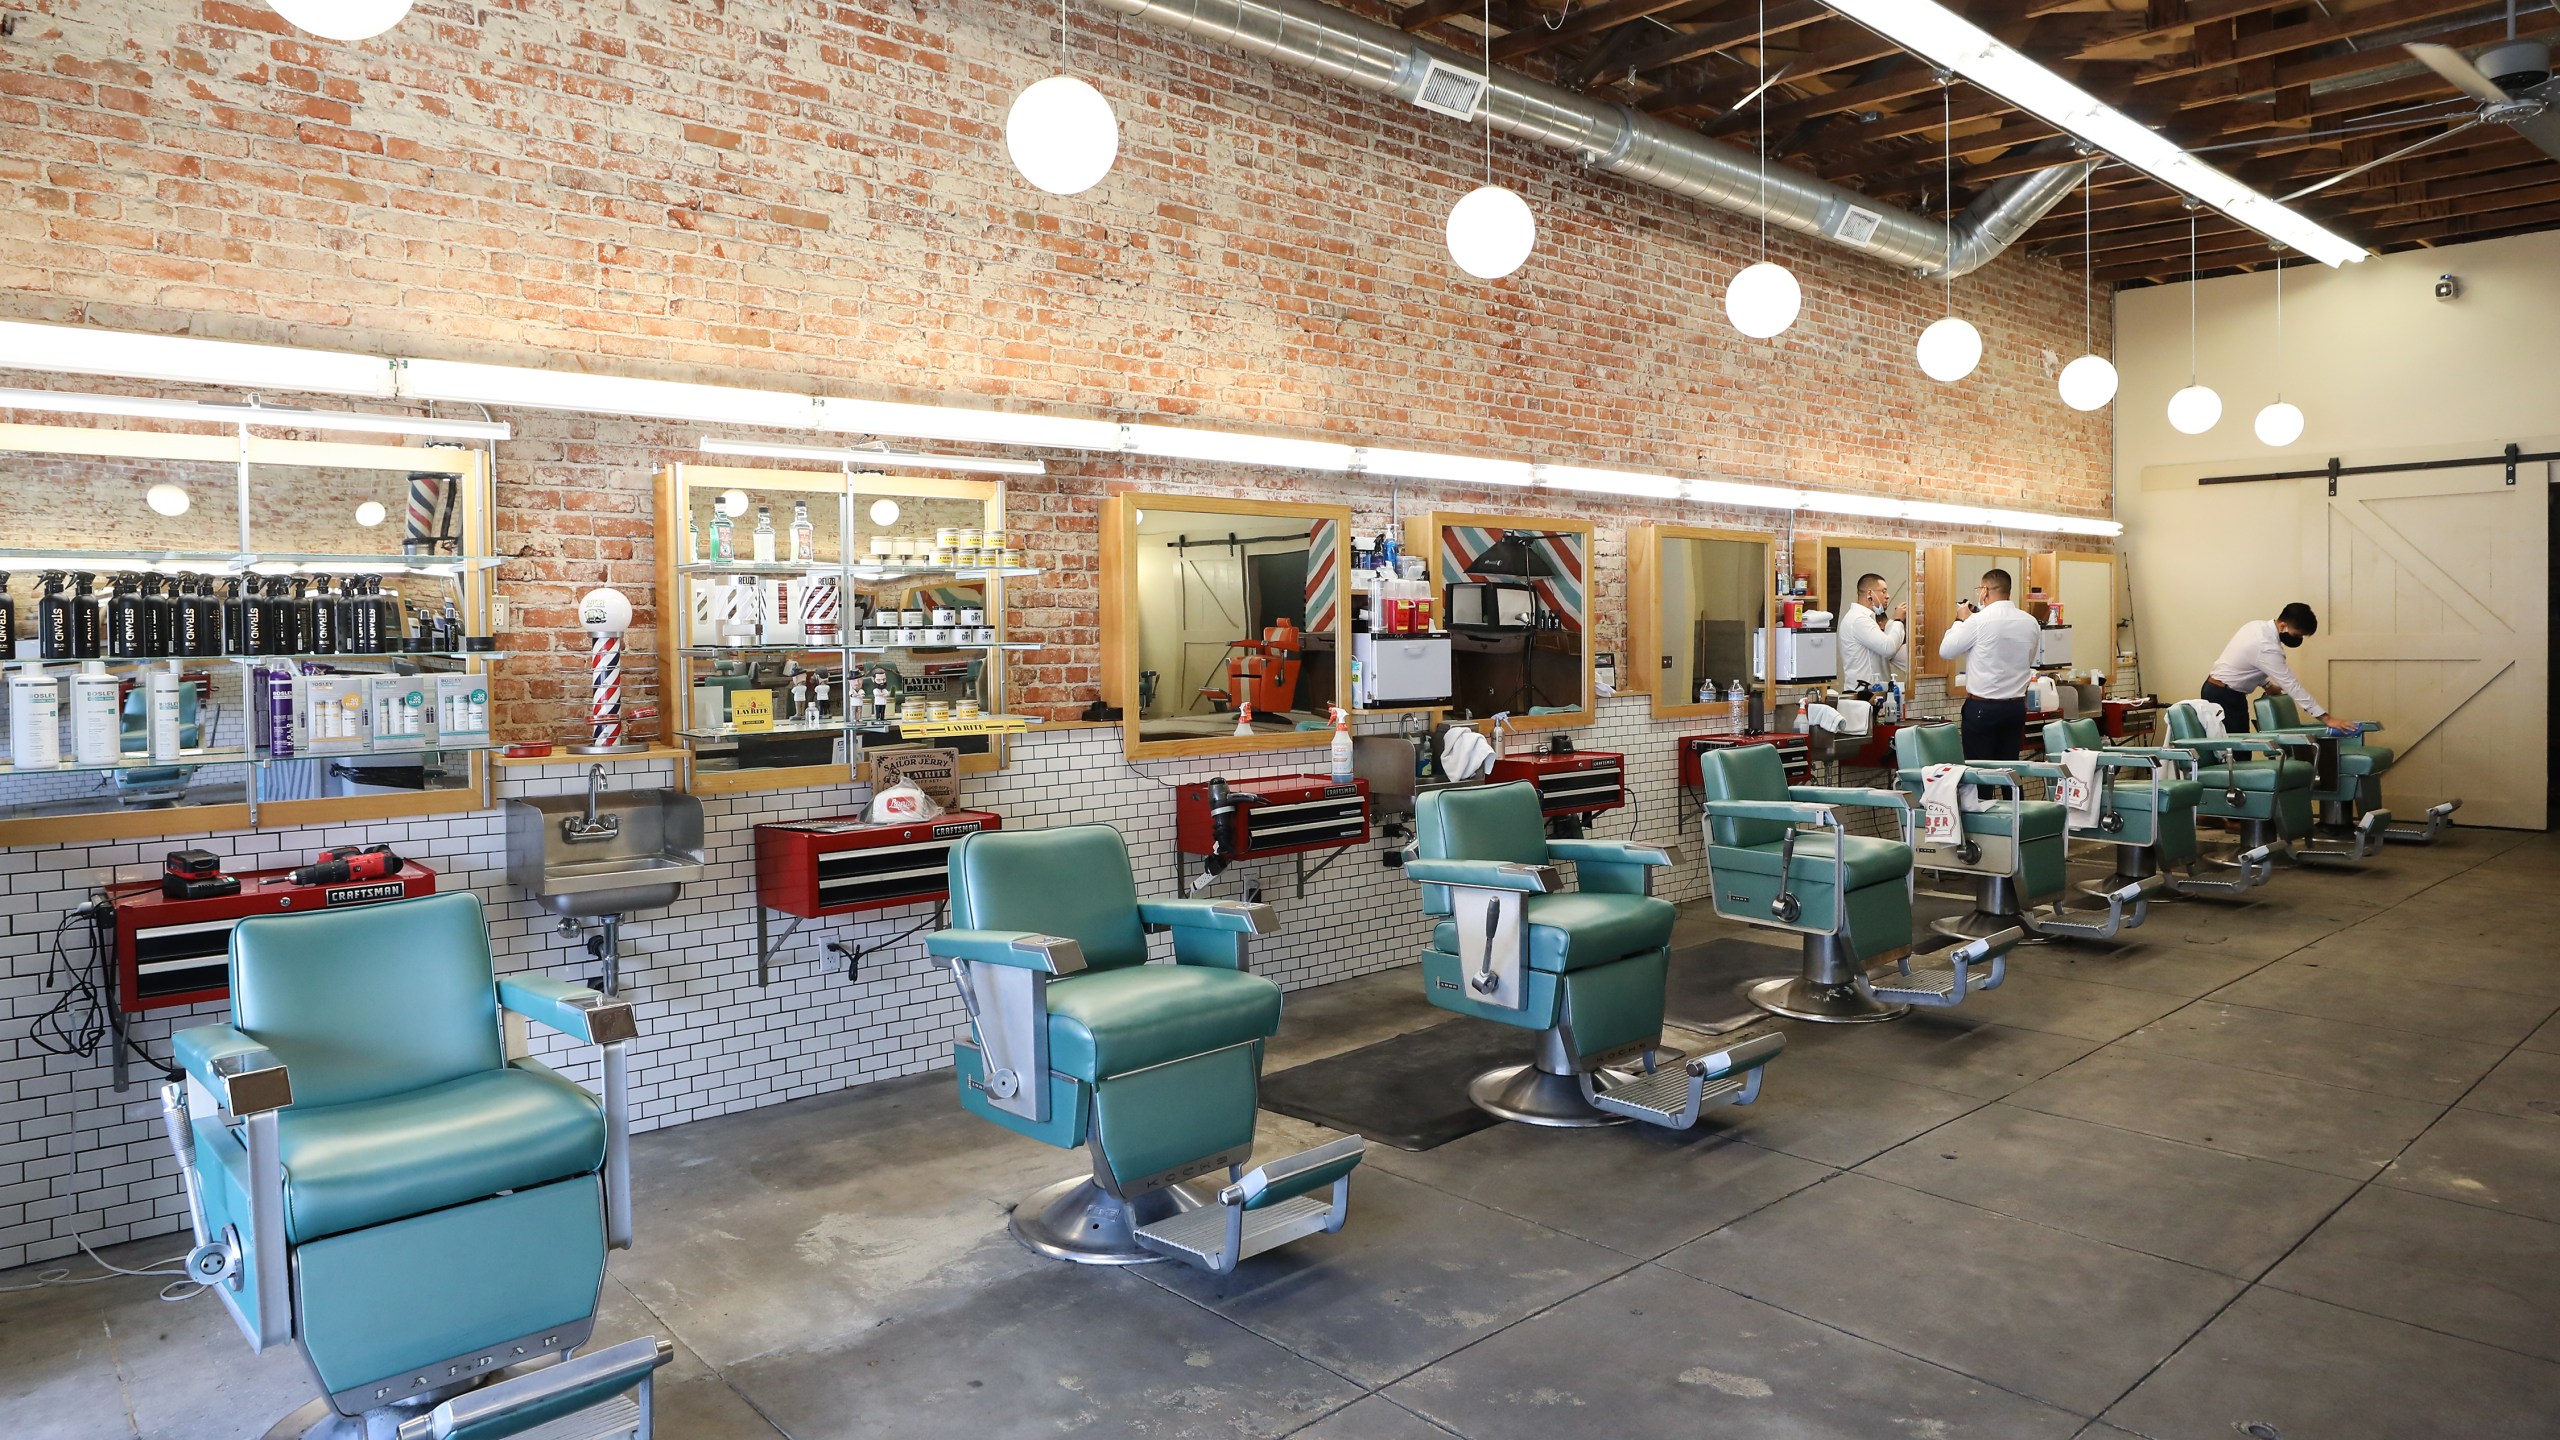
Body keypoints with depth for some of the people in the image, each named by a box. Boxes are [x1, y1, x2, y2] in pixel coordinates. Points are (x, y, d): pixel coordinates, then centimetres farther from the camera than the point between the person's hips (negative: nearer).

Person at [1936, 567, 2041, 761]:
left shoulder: (1978, 621, -14)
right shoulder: (2031, 622, 3)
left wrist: (1962, 620, 7)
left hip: (1981, 707, -5)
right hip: (2016, 707, 5)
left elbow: (1945, 651, -5)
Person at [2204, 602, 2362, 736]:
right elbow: (2292, 685, -26)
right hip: (2224, 696, -10)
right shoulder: (2267, 648, -26)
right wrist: (2326, 718, -25)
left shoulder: (2258, 626, 3)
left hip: (2220, 691, 10)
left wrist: (2267, 684, 12)